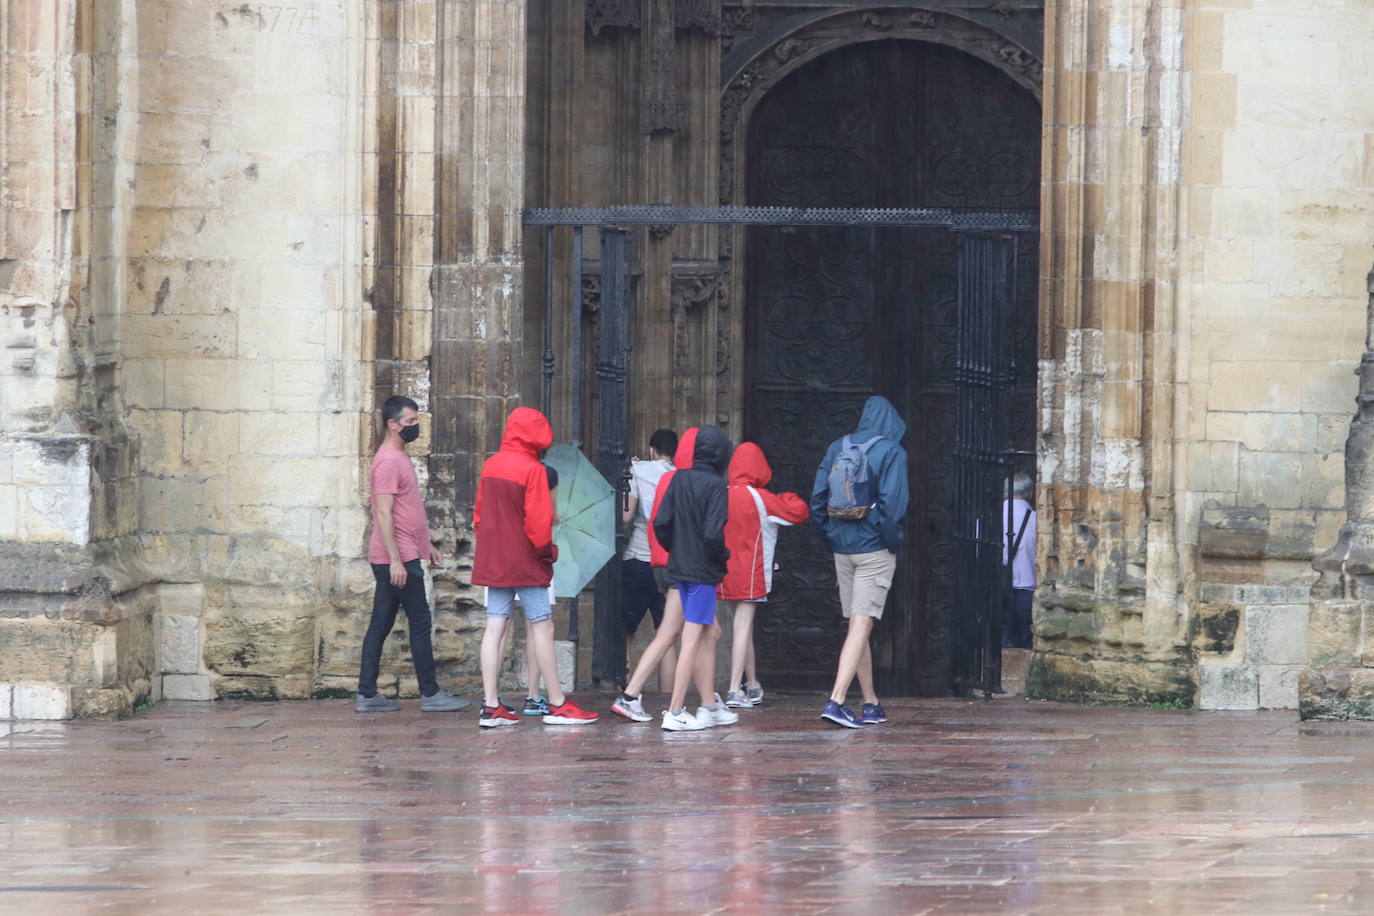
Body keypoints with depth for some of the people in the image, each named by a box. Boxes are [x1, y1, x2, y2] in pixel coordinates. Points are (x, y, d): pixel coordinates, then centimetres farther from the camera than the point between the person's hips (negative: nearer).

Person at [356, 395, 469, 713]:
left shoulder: (400, 457, 17)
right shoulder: (388, 461, -15)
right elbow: (384, 514, -20)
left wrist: (426, 545, 26)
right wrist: (395, 560, -23)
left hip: (399, 557, 10)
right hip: (397, 558, -10)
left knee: (381, 624, 8)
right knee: (420, 621, -5)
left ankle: (367, 695, 9)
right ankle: (430, 694, 0)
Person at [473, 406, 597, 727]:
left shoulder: (490, 466, 8)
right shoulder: (532, 469, -13)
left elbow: (480, 511, 13)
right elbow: (538, 520, -16)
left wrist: (489, 545, 17)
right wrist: (546, 551, -2)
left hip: (492, 560, 7)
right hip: (525, 562, -7)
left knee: (495, 627, 4)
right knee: (542, 628, 0)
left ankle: (491, 706, 0)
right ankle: (557, 704, 3)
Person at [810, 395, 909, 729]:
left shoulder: (837, 448, 5)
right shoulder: (891, 452, -9)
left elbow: (817, 499, 4)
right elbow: (892, 503, -17)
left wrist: (831, 536, 11)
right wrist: (893, 542, -4)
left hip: (843, 548, 5)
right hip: (875, 550, -5)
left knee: (857, 625, 13)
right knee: (861, 626, -8)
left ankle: (871, 704, 20)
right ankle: (836, 701, -19)